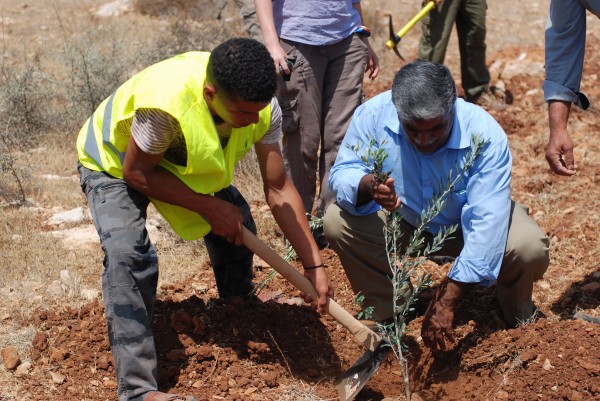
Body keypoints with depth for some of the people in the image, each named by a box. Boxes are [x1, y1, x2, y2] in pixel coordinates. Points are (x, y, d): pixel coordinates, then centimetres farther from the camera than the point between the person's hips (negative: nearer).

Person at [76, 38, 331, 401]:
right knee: (129, 255, -25)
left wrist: (314, 264, -18)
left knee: (237, 227, 1)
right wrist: (209, 207, -30)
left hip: (184, 162, 6)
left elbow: (279, 188, -17)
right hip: (115, 163, -6)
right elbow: (136, 173, -29)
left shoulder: (263, 106, -26)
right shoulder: (167, 102, -46)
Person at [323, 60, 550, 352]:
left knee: (530, 250, -30)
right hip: (404, 221, 2)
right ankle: (388, 315, -1)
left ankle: (519, 321, 6)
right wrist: (369, 186, -47)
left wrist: (446, 302, -43)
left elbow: (486, 226, -38)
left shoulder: (485, 135, -33)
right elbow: (342, 173, -20)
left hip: (465, 226, -2)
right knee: (337, 222, -23)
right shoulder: (373, 115, -27)